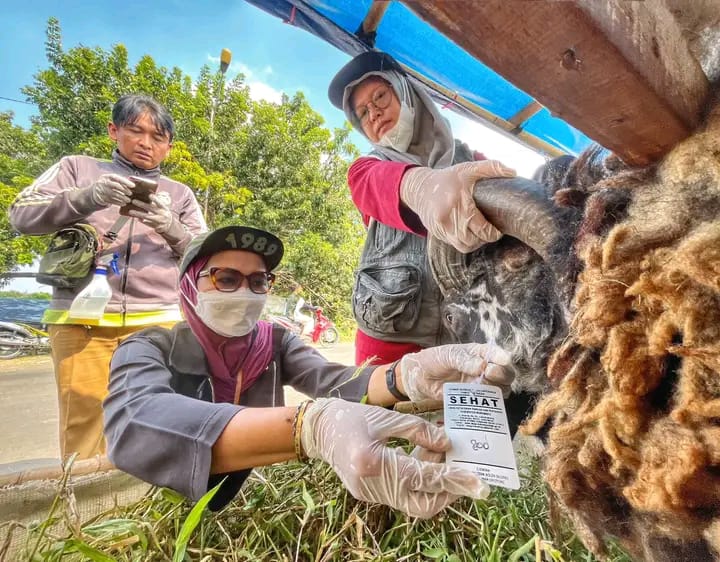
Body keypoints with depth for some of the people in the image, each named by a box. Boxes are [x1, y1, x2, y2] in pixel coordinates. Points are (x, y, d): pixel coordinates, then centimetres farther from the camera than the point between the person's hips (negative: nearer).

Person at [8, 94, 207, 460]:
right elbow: (21, 214, 6)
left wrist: (170, 227, -9)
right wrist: (87, 197, -12)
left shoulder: (179, 194, 17)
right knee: (82, 424, -3)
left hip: (158, 322, 0)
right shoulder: (78, 168, 17)